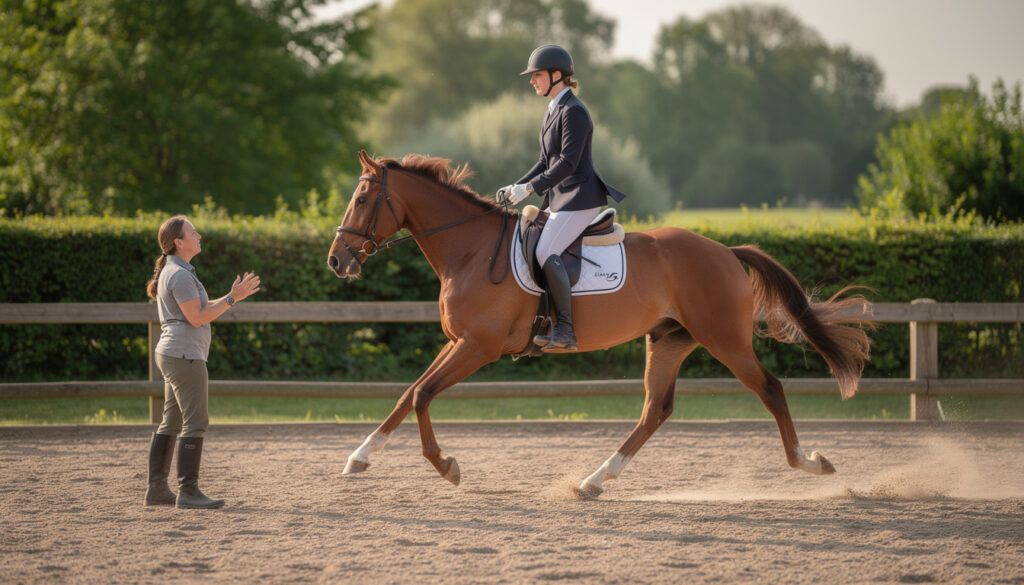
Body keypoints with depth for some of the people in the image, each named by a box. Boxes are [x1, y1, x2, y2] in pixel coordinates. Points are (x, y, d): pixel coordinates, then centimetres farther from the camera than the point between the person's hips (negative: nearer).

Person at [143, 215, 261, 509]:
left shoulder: (174, 272, 18)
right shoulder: (180, 275, -15)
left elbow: (202, 308, 19)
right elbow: (197, 317, -18)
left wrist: (232, 296, 10)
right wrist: (232, 298, -15)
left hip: (173, 355, 11)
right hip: (184, 355, -11)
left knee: (171, 423, 11)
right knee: (195, 422, -11)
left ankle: (157, 489, 12)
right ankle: (188, 491, -13)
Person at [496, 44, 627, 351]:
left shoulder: (574, 112, -15)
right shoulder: (554, 110, 16)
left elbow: (567, 163, -22)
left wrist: (530, 188, -24)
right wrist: (516, 188, 9)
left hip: (580, 198, -11)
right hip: (560, 199, 11)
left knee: (546, 253, -25)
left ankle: (565, 330, -23)